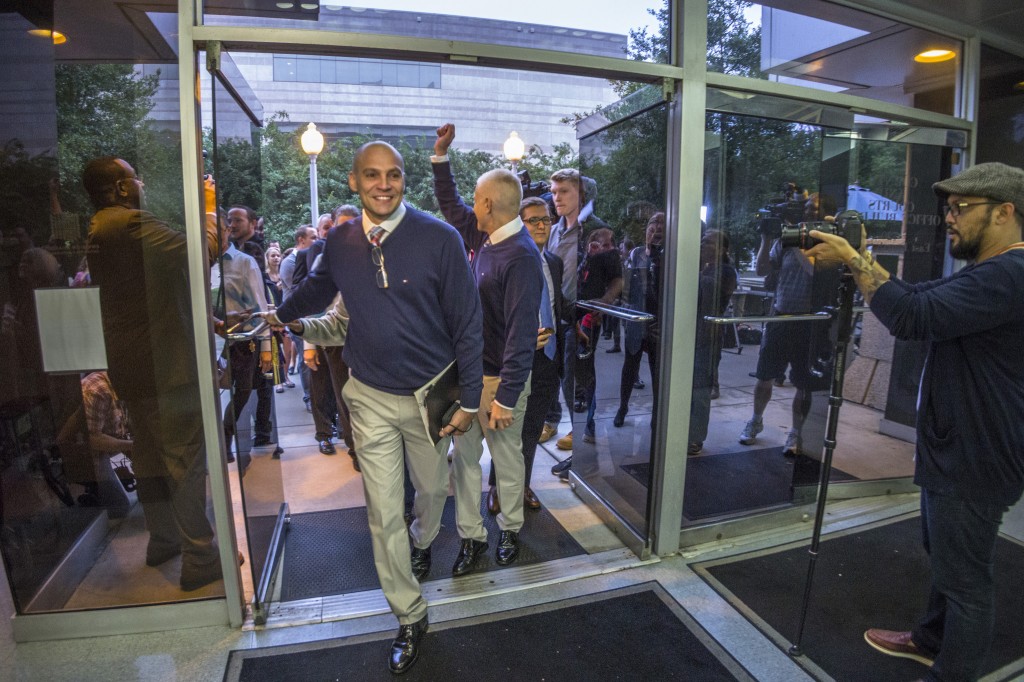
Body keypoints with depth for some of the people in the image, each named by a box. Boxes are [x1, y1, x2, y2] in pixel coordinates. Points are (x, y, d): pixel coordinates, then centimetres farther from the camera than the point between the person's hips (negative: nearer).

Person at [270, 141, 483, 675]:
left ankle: (423, 542, 56)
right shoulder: (339, 242, -3)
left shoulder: (440, 239, -14)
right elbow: (318, 288, 21)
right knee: (383, 512, 5)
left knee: (432, 488, 20)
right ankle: (410, 617, 25)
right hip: (370, 396, 2)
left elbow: (467, 323, -11)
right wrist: (278, 315, 28)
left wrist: (469, 399, -9)